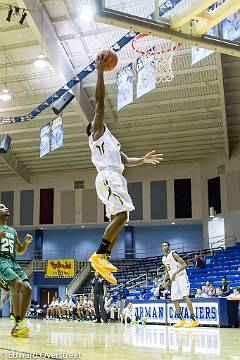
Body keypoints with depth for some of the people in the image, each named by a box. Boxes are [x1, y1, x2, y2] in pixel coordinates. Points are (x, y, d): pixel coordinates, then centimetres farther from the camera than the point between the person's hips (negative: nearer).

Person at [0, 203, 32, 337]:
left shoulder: (13, 231, 24)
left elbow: (20, 251, 29)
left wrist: (27, 242, 9)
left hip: (13, 263, 7)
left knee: (27, 288, -13)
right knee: (17, 284, -30)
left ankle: (17, 327, -8)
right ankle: (18, 324, -27)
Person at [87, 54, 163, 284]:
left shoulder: (109, 140, 33)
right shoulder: (97, 131, 8)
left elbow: (126, 161, 32)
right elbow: (99, 100, -2)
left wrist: (143, 160, 17)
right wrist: (100, 71, -2)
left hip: (115, 178, 9)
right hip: (108, 177, -9)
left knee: (117, 219, 4)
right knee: (121, 216, -20)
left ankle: (102, 259, 3)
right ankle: (98, 255, -21)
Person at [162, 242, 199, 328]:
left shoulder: (174, 254, -9)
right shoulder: (164, 259, 15)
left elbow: (184, 265, -16)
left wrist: (175, 273, -23)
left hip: (181, 277, -8)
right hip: (174, 280, 8)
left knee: (185, 296, -18)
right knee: (174, 299, 4)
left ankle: (193, 319, -20)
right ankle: (181, 320, 10)